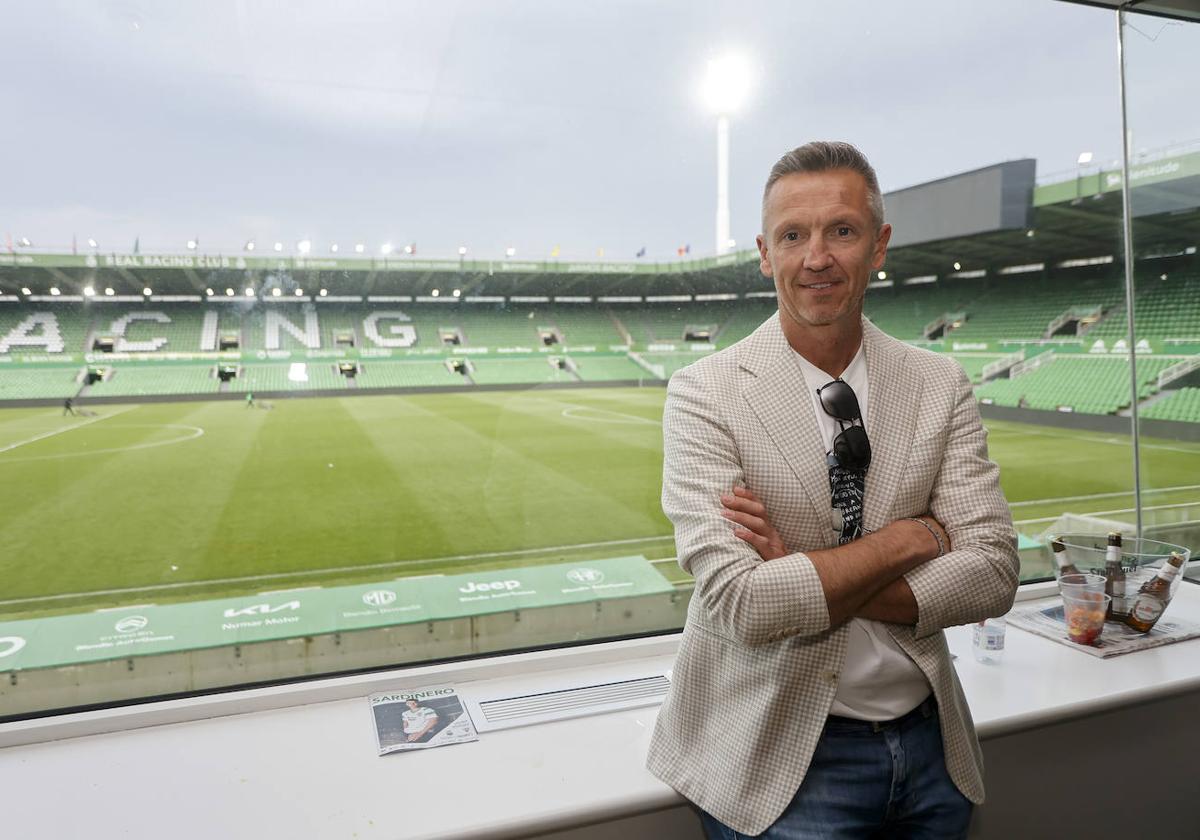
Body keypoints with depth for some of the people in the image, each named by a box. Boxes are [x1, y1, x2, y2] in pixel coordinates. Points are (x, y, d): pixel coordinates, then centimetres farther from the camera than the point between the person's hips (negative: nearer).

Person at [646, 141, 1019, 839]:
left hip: (930, 744, 4)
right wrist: (902, 539, -15)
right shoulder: (706, 393, -15)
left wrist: (808, 576, -19)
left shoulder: (941, 384, -2)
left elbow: (993, 576, -9)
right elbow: (743, 604, -23)